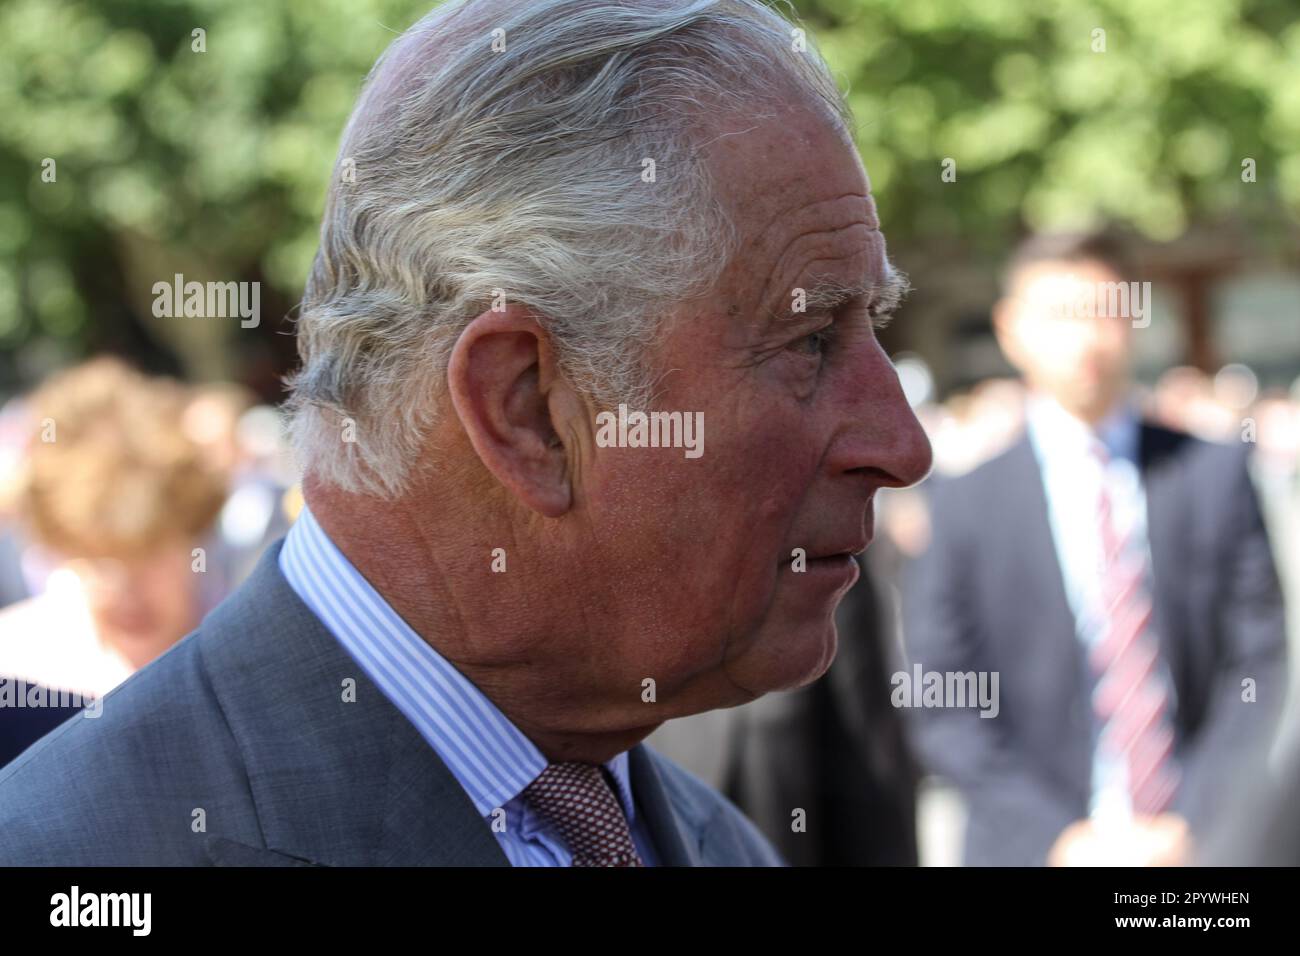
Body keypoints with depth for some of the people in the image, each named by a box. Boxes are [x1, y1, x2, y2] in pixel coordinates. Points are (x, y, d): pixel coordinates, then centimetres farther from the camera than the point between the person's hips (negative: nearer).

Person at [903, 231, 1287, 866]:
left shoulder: (1215, 476, 4)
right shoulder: (962, 508, 0)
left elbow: (1258, 665, 2)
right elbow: (947, 711, -2)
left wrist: (1191, 826, -8)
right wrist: (1059, 839, -11)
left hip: (1202, 846, 1)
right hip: (1037, 852, -1)